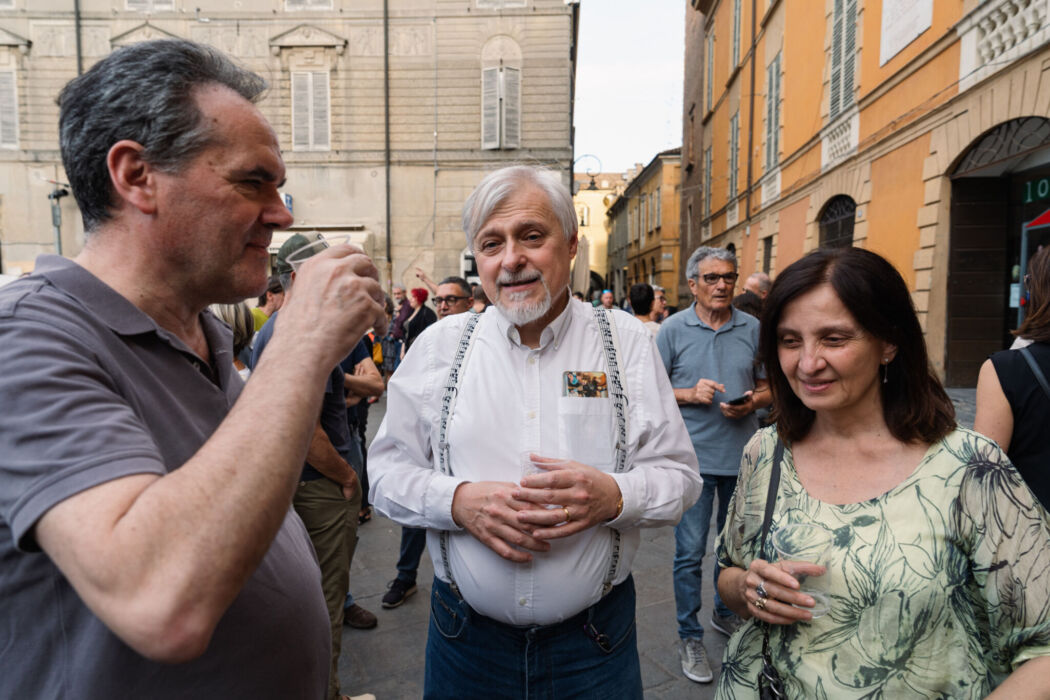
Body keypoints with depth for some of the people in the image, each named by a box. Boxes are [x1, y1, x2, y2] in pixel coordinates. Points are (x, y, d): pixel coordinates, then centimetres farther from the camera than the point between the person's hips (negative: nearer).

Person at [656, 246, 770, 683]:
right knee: (690, 551, 2)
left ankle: (727, 613, 41)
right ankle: (690, 636, 20)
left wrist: (752, 402, -11)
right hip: (694, 456, -3)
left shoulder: (752, 328, 4)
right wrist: (690, 393, -17)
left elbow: (769, 385, 10)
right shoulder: (673, 329, -3)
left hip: (743, 455, 4)